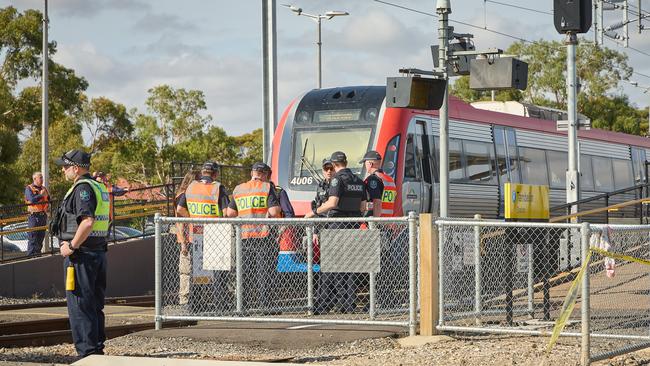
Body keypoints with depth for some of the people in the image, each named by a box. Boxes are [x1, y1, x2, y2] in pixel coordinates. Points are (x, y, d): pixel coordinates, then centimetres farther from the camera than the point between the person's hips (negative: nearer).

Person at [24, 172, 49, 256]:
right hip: (34, 216, -6)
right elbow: (32, 199, -19)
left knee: (41, 237, 9)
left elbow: (49, 200, 19)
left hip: (43, 216, 6)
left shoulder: (43, 189, 16)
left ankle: (37, 254, 16)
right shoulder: (29, 188, -3)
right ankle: (30, 255, -6)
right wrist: (41, 195, -10)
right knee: (32, 238, -8)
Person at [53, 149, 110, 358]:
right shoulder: (100, 188, 17)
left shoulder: (82, 188, -14)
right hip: (99, 252, 10)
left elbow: (88, 221, -27)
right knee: (95, 305, 14)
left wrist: (71, 246, -19)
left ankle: (87, 351, -6)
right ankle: (97, 348, 19)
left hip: (81, 254, -10)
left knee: (79, 304, -5)